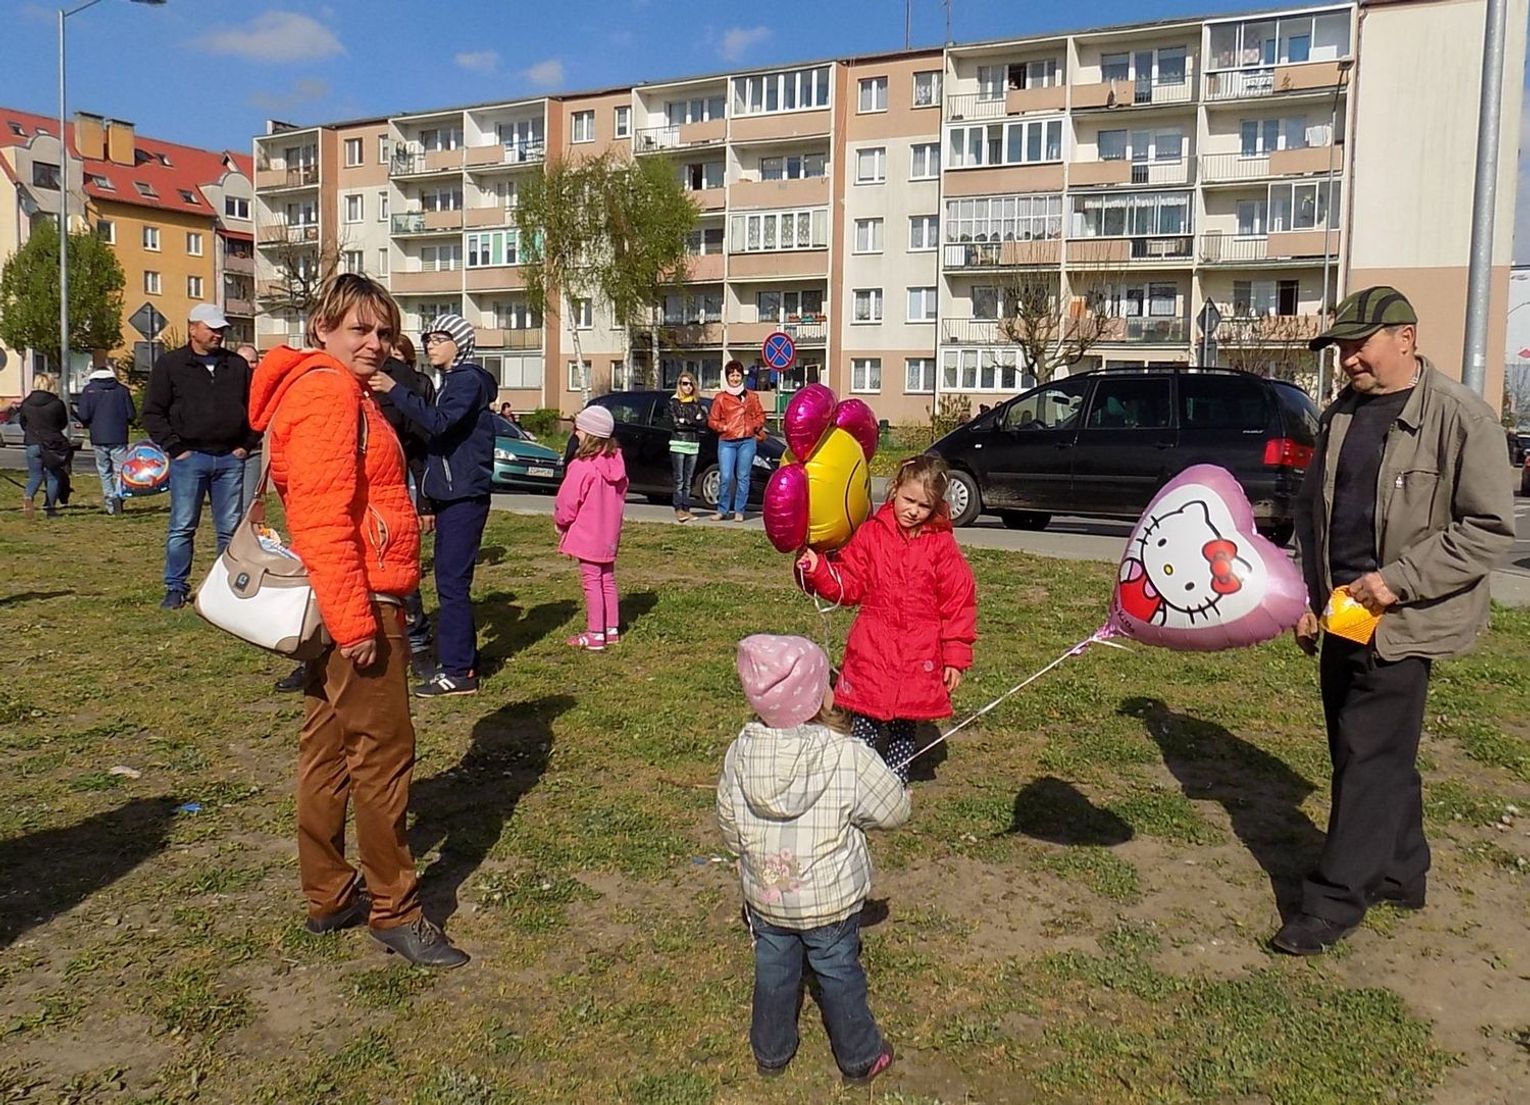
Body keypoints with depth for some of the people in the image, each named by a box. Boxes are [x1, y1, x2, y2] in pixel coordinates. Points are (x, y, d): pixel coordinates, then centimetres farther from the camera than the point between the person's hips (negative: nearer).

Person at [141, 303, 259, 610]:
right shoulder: (170, 364, 3)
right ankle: (176, 588, 9)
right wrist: (175, 448, -5)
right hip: (189, 457, -2)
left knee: (231, 528, 7)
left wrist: (247, 445, 7)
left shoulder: (238, 365, 12)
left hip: (230, 458, 3)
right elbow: (153, 412, 2)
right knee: (182, 527, 1)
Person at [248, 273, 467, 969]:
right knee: (383, 754, -3)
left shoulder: (344, 394, 18)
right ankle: (394, 912, 8)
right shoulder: (327, 390, -14)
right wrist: (356, 621, -25)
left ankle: (328, 898, 27)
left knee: (329, 750, 15)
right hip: (359, 604, -11)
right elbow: (323, 517, -23)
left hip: (343, 607, 11)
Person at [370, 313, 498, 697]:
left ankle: (457, 672, -7)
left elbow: (439, 422, -26)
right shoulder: (451, 382, 20)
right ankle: (463, 659, 21)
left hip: (465, 497, -10)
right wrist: (433, 502, 21)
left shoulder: (469, 380, -10)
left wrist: (394, 390, -29)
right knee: (451, 580, 13)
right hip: (450, 496, 10)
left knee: (452, 582, -10)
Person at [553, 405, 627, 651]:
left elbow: (568, 503, -16)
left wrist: (560, 523, 2)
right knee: (608, 580, 16)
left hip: (587, 534, -7)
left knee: (592, 582, -1)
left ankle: (595, 635, 2)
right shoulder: (616, 462, 1)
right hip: (610, 535, 7)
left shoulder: (582, 466, -21)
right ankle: (612, 628, 23)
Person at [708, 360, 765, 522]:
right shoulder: (720, 398, 5)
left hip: (747, 441, 1)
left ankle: (739, 511, 10)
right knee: (726, 477, -8)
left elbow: (760, 415, 16)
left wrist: (755, 427, 0)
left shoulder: (751, 396, 11)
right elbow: (712, 420, 7)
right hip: (726, 443, -1)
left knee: (743, 477, 3)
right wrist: (724, 427, -7)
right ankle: (722, 510, 6)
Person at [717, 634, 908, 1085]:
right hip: (832, 898, -3)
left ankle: (771, 1052, 41)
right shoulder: (849, 756, -25)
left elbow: (728, 827, -1)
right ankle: (860, 1057, 36)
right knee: (839, 972, 17)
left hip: (765, 894, 3)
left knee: (773, 968, 22)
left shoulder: (741, 752, -14)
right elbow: (895, 811, -11)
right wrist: (852, 809, 8)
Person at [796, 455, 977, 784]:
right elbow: (848, 585, 2)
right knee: (865, 720, 3)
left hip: (919, 655, 0)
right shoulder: (871, 533, -1)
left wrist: (956, 657, -3)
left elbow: (958, 603, -2)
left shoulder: (941, 543, -3)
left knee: (904, 725, 12)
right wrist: (818, 570, -15)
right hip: (872, 649, 0)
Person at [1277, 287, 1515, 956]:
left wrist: (1398, 581, -20)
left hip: (1404, 622, -7)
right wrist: (1308, 596, 12)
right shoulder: (1340, 416, 9)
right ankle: (1400, 873, 33)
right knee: (1381, 754, 17)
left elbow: (1491, 528, -15)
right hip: (1343, 614, 7)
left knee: (1369, 759, -4)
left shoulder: (1461, 417, -12)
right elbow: (1310, 511, 18)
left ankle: (1335, 901, 4)